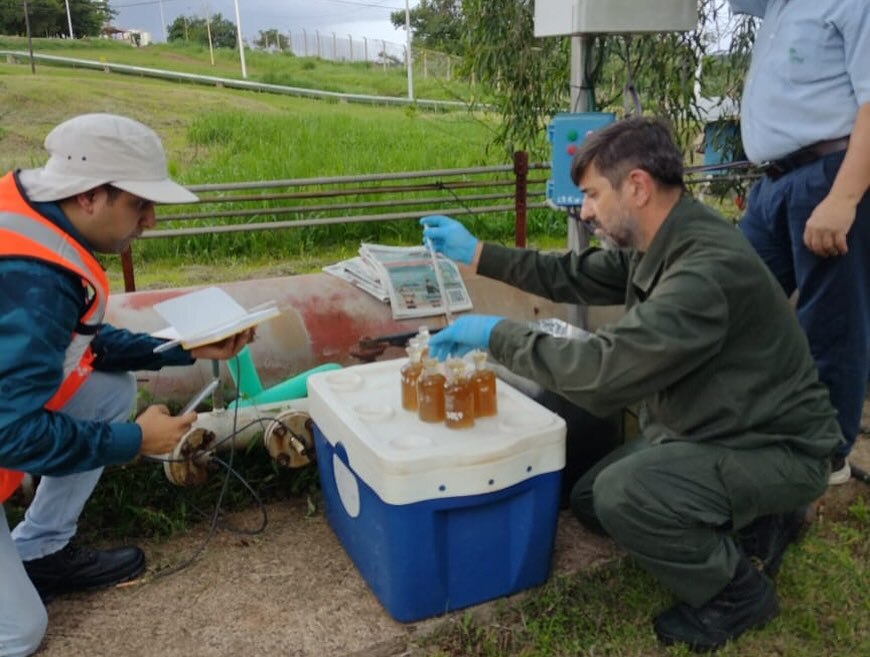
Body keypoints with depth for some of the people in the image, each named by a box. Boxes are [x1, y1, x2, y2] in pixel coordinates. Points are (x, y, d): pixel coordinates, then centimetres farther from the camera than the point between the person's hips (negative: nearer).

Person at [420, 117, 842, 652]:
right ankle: (751, 521, 19)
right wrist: (477, 254, 5)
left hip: (775, 448, -9)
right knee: (590, 500, 11)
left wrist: (498, 334, -25)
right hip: (705, 427, 9)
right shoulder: (660, 242, -2)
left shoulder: (709, 268, -33)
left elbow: (605, 367, -36)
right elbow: (574, 277, 10)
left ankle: (737, 591, -2)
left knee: (623, 494, -30)